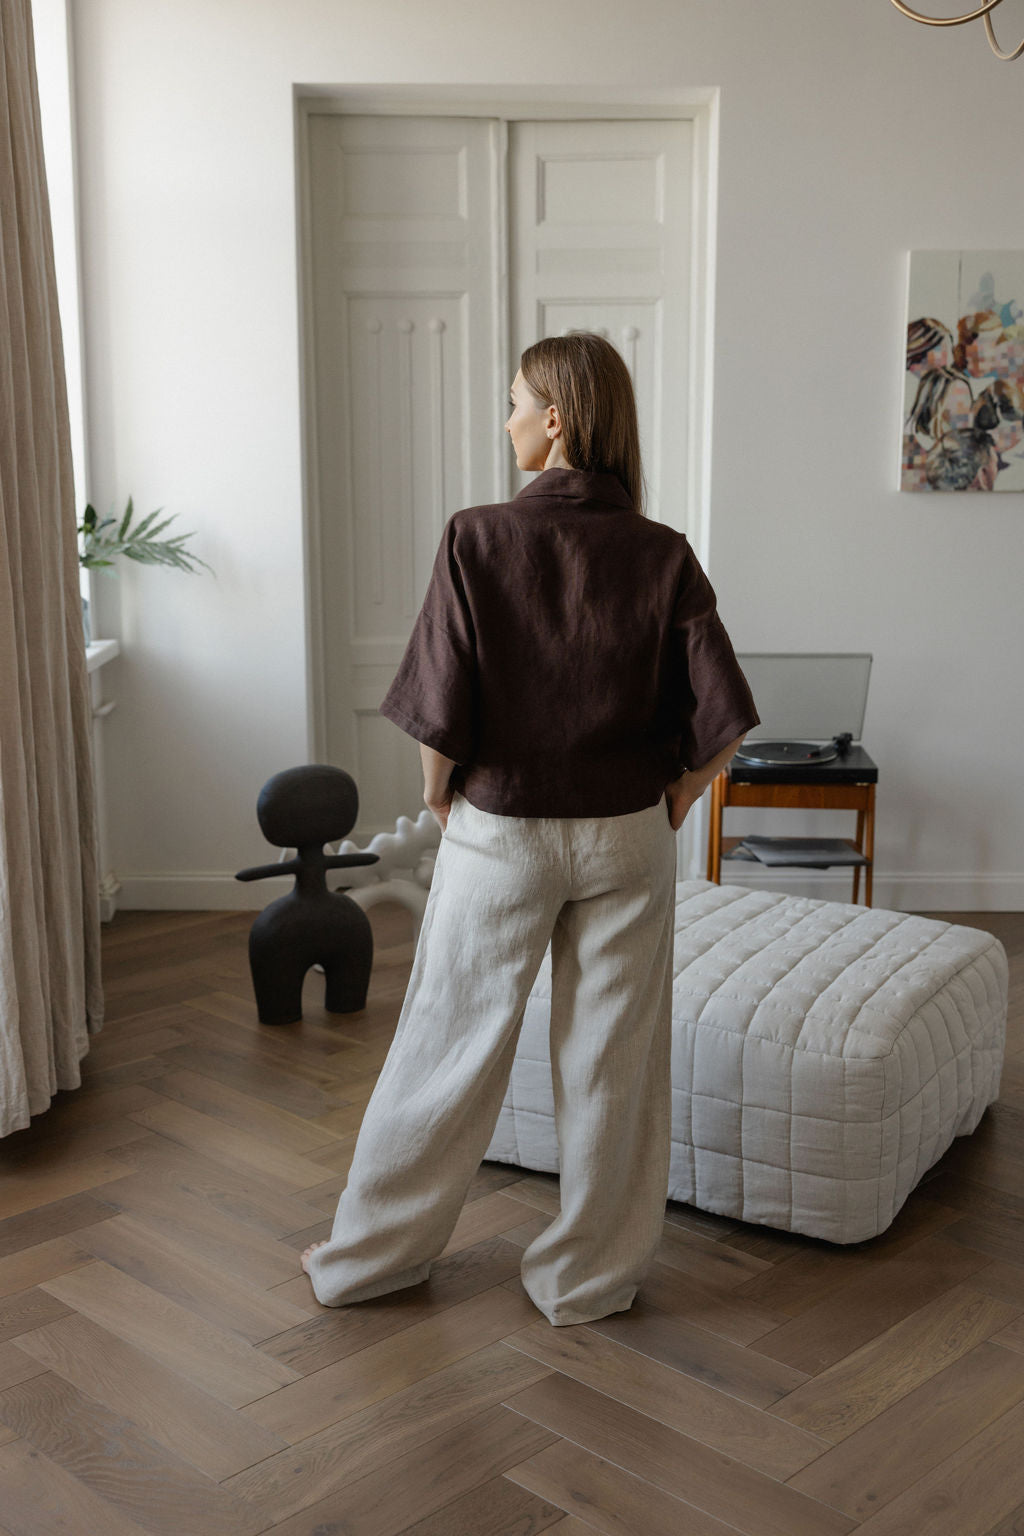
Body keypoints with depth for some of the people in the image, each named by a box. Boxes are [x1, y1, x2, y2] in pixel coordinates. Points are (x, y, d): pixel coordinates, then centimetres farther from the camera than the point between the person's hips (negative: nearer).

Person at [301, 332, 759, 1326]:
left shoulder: (477, 541, -13)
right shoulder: (662, 556, -7)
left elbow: (439, 720, -14)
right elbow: (721, 719, -10)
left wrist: (441, 802, 4)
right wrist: (665, 807, 5)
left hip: (501, 831, -1)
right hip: (627, 837, 2)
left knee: (450, 1044, 13)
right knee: (611, 1058, 13)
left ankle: (370, 1254, 29)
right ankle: (592, 1274, 27)